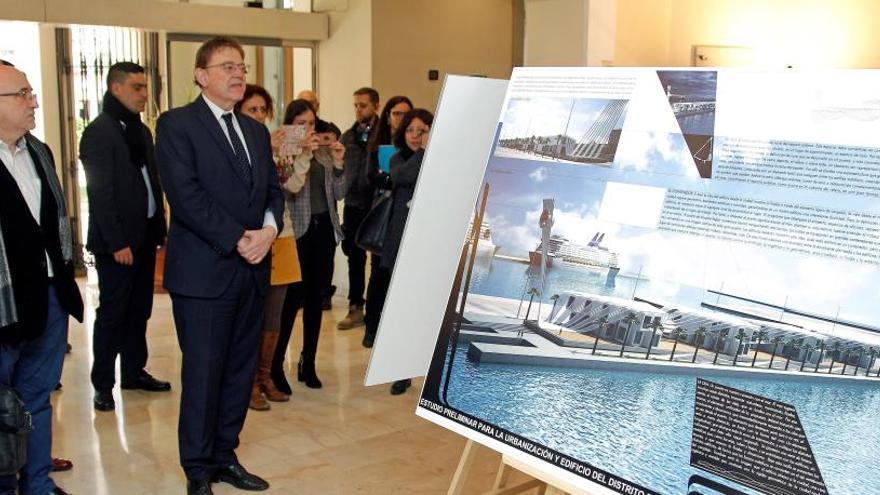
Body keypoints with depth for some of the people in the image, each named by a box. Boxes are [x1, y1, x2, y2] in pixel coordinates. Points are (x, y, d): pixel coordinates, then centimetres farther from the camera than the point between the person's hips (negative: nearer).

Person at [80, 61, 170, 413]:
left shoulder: (141, 131, 14)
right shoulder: (98, 132, -10)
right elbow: (100, 193, -15)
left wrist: (160, 229, 9)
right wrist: (116, 242, -18)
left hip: (144, 237, 7)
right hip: (117, 241, -7)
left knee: (139, 309, 13)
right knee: (112, 312, 1)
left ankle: (134, 371, 25)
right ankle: (103, 384, 12)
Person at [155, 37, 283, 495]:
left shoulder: (256, 131, 17)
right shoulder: (176, 124, -4)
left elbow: (272, 189, 14)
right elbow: (185, 194, -14)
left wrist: (268, 229, -7)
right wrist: (237, 240, -17)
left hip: (252, 269, 6)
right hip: (204, 271, -6)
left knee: (240, 371, 11)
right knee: (203, 374, 1)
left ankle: (224, 456, 25)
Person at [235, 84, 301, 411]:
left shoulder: (274, 144, 10)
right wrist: (266, 151, -25)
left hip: (281, 235, 6)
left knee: (273, 316, 13)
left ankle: (264, 378, 25)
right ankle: (249, 384, 12)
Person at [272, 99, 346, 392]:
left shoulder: (324, 152, 11)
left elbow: (338, 194, 10)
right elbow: (289, 188, -19)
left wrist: (338, 163, -2)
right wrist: (304, 155, -20)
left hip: (324, 228, 5)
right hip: (298, 230, -5)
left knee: (315, 298, 9)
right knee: (293, 299, -8)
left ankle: (308, 364, 19)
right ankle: (276, 364, 6)